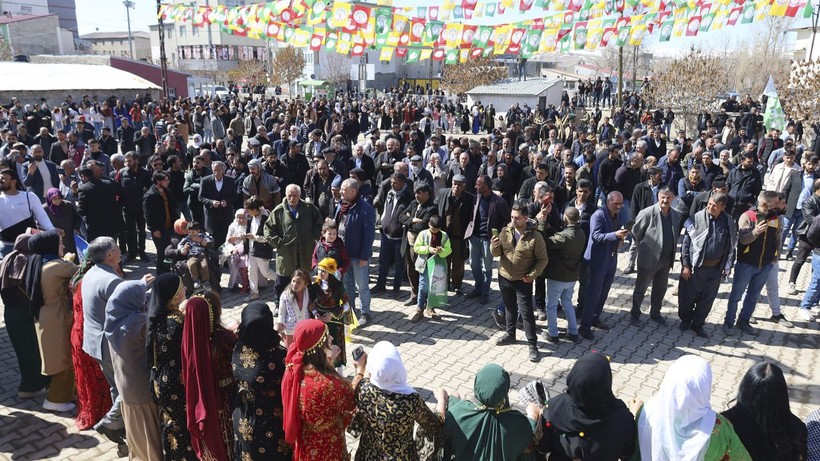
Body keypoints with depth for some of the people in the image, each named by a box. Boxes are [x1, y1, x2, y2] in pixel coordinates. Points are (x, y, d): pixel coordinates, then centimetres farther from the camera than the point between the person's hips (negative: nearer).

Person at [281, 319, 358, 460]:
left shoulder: (295, 366, -19)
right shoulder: (328, 384, -40)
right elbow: (350, 402, -19)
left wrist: (329, 360, -1)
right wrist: (360, 371, -8)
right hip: (325, 446, -6)